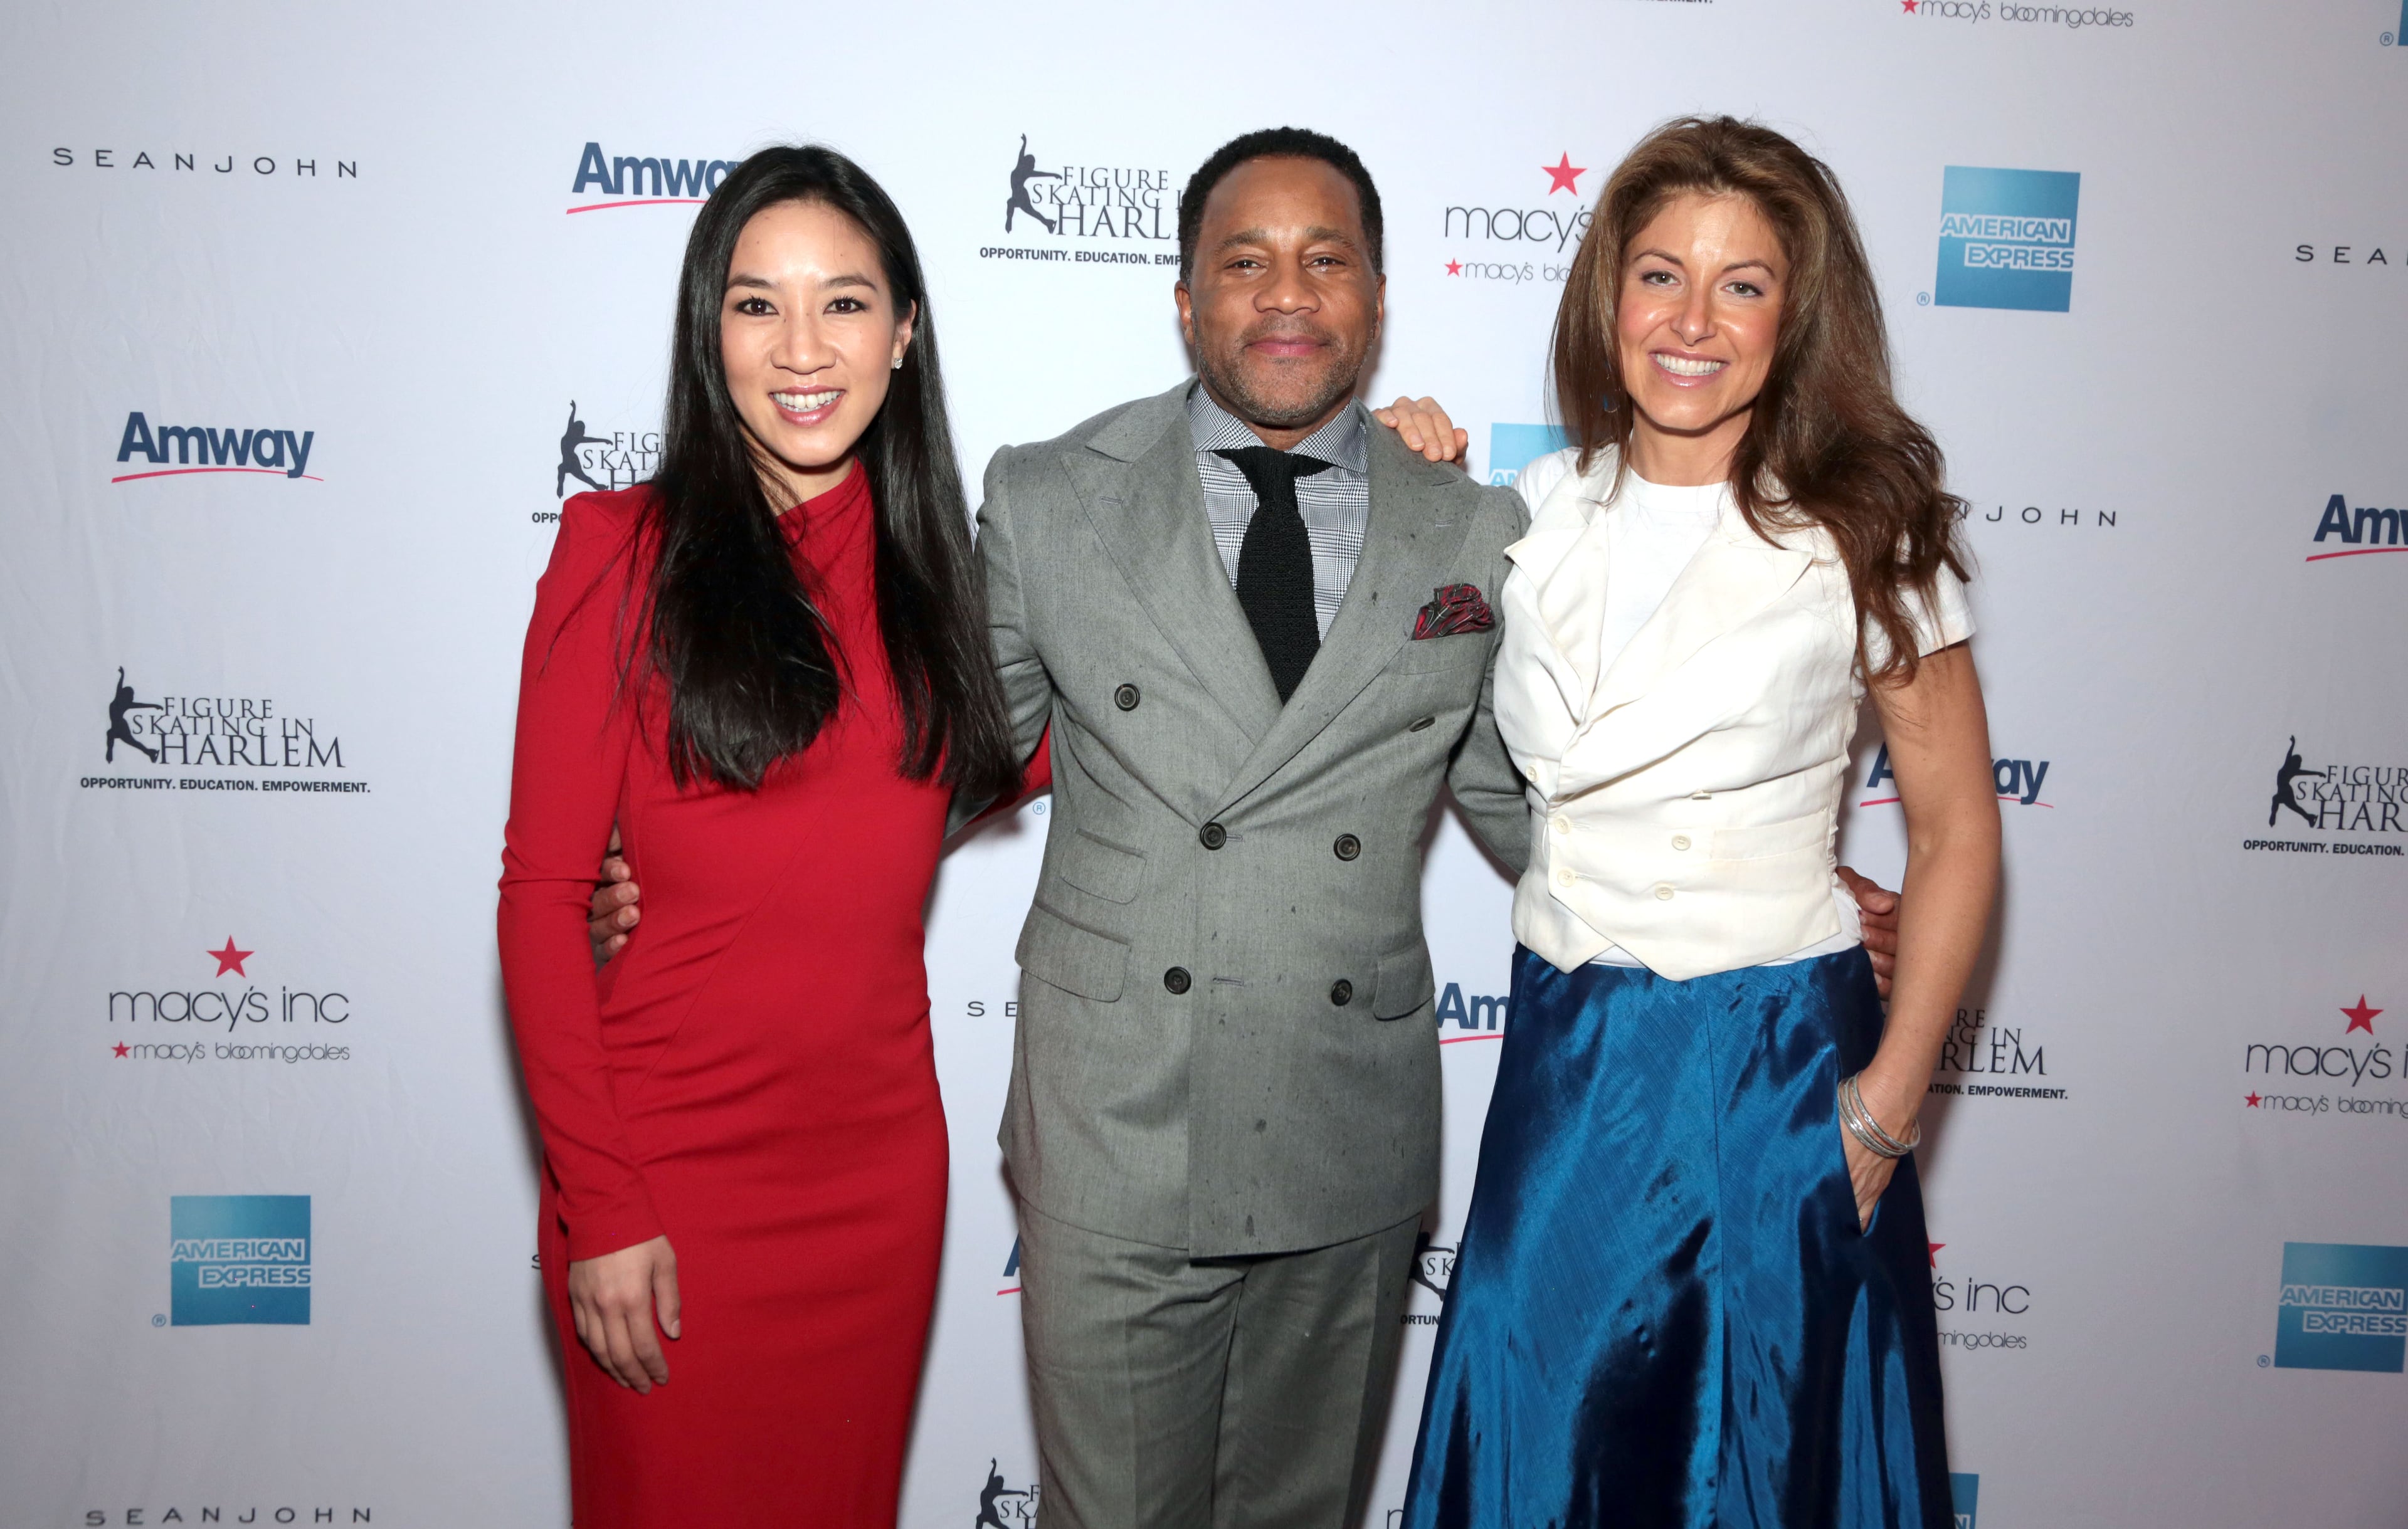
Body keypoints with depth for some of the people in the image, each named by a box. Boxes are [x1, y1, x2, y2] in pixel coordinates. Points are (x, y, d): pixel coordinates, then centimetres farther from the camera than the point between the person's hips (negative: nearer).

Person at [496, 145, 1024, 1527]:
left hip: (880, 1171, 4)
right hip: (667, 1177, -4)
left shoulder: (927, 564, 6)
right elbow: (543, 896, -7)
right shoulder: (627, 551, -6)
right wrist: (599, 1205, -12)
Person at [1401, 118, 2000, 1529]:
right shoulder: (1536, 515, 2)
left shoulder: (1862, 536, -7)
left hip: (1775, 1067, -3)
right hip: (1562, 1056, 3)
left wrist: (1885, 1109, -8)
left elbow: (1959, 836, -3)